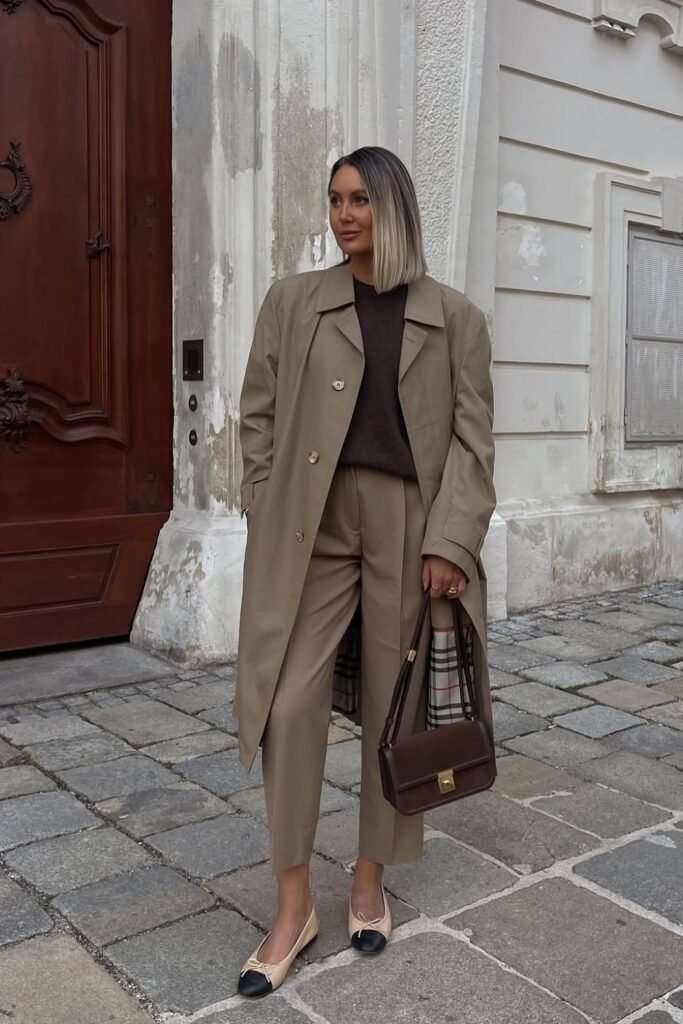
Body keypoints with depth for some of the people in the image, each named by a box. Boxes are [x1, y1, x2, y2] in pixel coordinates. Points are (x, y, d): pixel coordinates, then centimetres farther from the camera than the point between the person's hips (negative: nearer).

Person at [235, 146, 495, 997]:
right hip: (310, 528, 0)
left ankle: (370, 884, 28)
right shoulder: (292, 301, 8)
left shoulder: (455, 318, 6)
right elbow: (259, 418, 7)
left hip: (411, 529, 0)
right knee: (291, 705, -4)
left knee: (394, 709, 7)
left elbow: (472, 438, 1)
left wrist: (451, 540, -10)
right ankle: (292, 908, 13)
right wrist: (267, 524, -1)